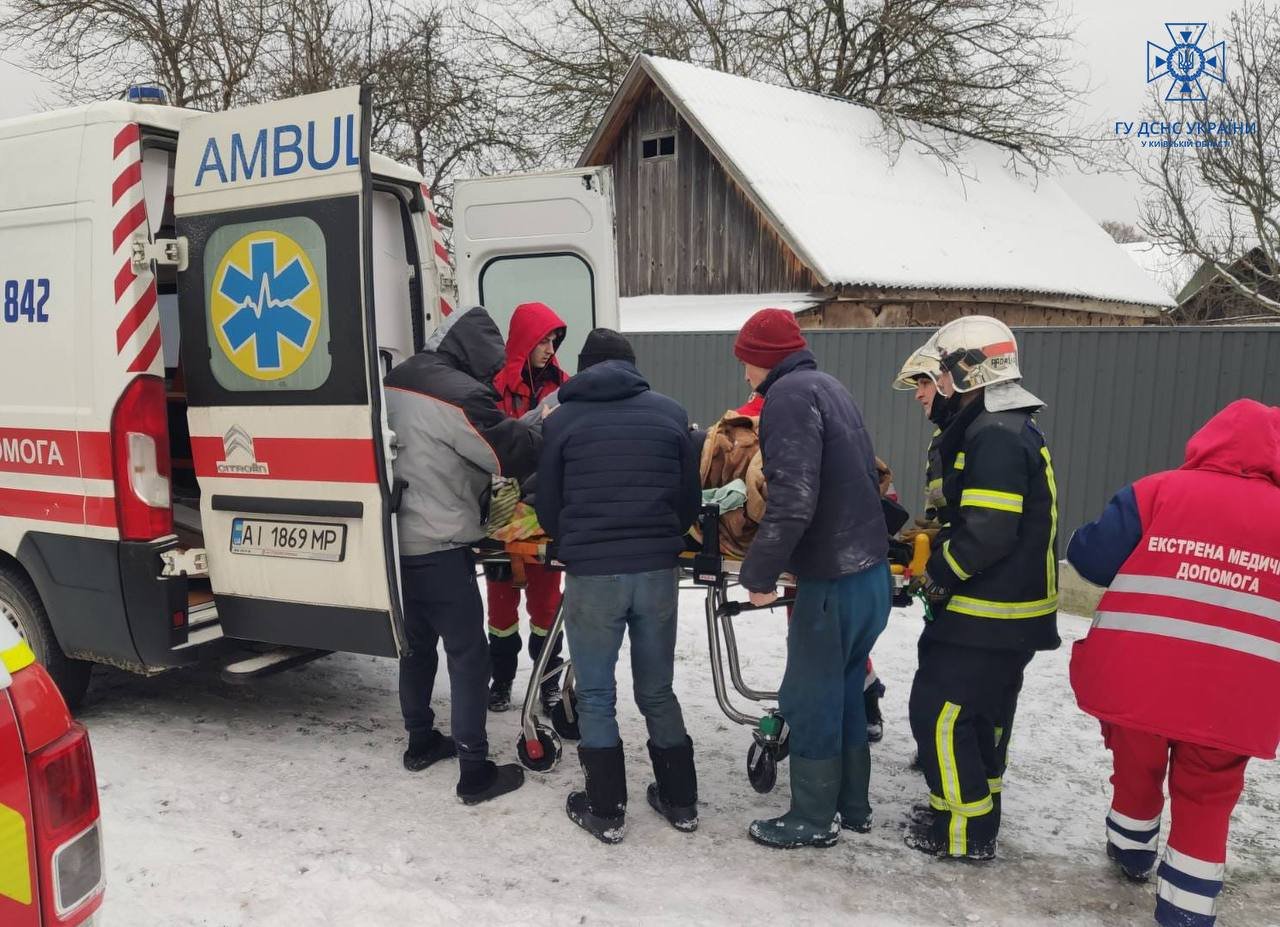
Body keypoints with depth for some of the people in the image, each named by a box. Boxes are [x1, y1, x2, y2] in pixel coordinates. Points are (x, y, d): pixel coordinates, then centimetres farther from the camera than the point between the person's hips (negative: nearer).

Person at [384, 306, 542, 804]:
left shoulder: (397, 382, 9)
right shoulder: (460, 394, -18)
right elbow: (514, 454, -16)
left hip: (396, 540, 9)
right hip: (438, 548, -8)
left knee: (417, 642, 21)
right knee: (468, 653, 0)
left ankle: (420, 742, 35)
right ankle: (475, 771, 5)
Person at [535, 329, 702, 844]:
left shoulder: (561, 420, 3)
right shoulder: (670, 413, 6)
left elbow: (547, 510, 7)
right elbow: (690, 501, 9)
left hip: (591, 574, -2)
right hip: (657, 570, 3)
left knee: (596, 696, 13)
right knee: (658, 691, 18)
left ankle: (606, 811, 19)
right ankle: (680, 801, 28)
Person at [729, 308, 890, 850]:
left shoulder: (790, 394, -13)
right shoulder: (828, 387, 16)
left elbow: (793, 499, -24)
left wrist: (758, 575, -16)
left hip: (833, 581, -9)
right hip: (870, 572, 9)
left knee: (809, 700, 5)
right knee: (844, 692, 20)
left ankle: (813, 819, 18)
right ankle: (851, 805, 33)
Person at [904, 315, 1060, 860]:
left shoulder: (995, 435, -21)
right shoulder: (1014, 429, 13)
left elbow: (988, 531, -27)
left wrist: (940, 575, -13)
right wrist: (931, 544, 11)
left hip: (988, 612, -11)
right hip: (1013, 610, 11)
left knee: (939, 711, -2)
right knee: (983, 712, 21)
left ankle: (963, 831, 9)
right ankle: (979, 811, 35)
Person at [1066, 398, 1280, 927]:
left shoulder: (1159, 491, -3)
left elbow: (1091, 557, -5)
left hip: (1136, 678, 0)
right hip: (1233, 697, 0)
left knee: (1135, 770, 24)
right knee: (1207, 800, 16)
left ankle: (1132, 854, 46)